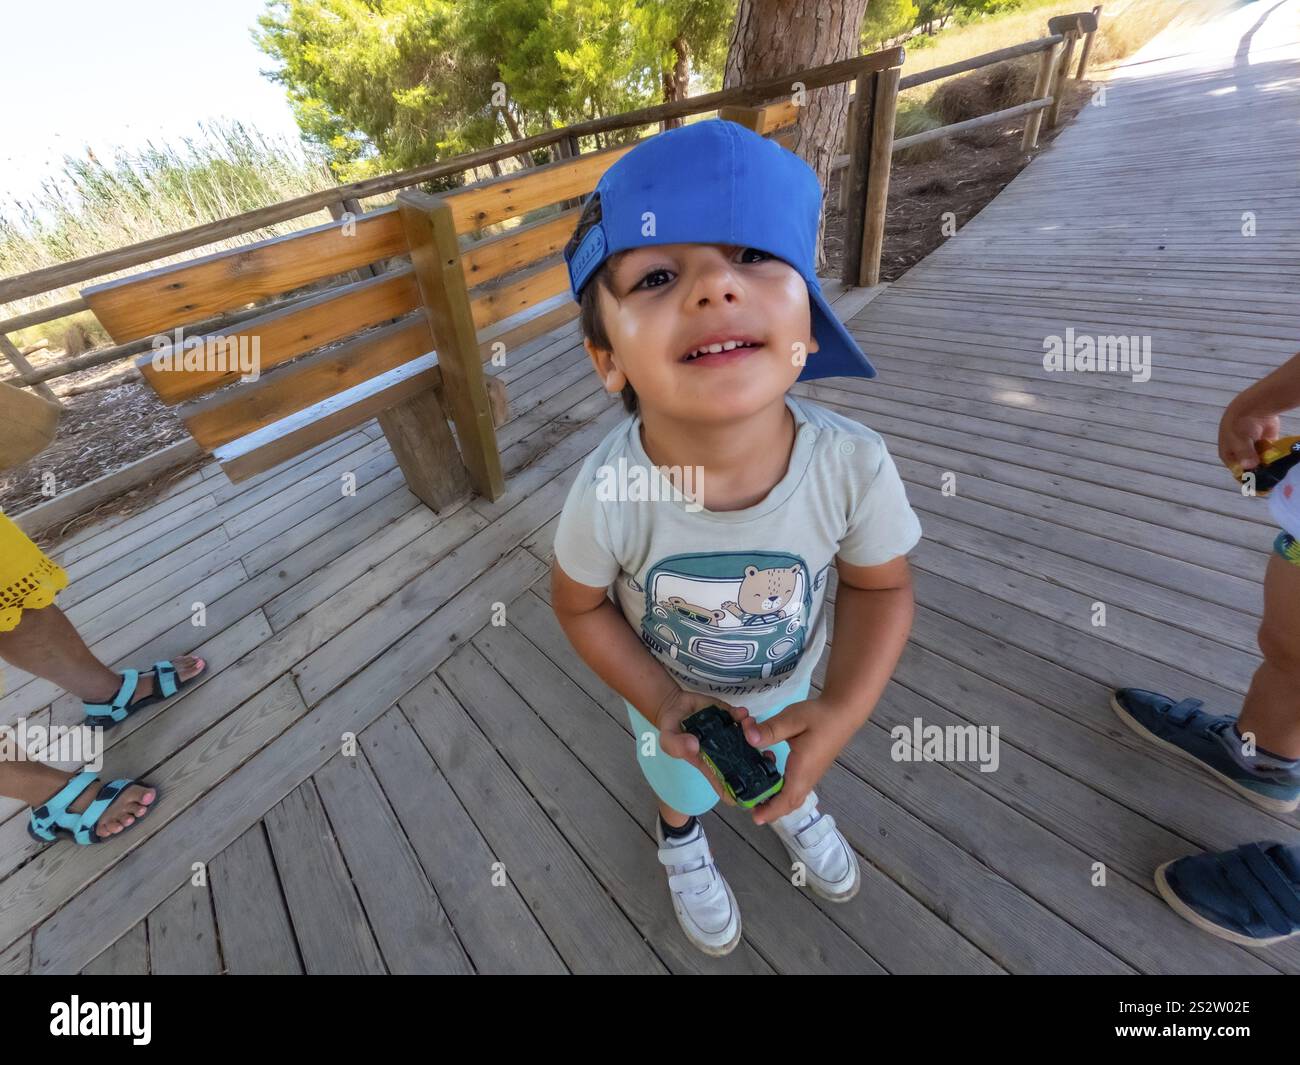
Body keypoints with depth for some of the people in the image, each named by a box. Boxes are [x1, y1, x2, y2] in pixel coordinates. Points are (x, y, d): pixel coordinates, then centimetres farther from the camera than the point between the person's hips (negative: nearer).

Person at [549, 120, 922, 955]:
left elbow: (881, 585, -16)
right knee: (683, 781, 32)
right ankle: (682, 840, 71)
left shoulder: (855, 464, -35)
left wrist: (842, 711, -28)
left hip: (785, 681, 2)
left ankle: (792, 802, 75)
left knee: (782, 756, 35)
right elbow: (580, 604, -17)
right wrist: (660, 704, -25)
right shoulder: (608, 492, -38)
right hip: (670, 690, 0)